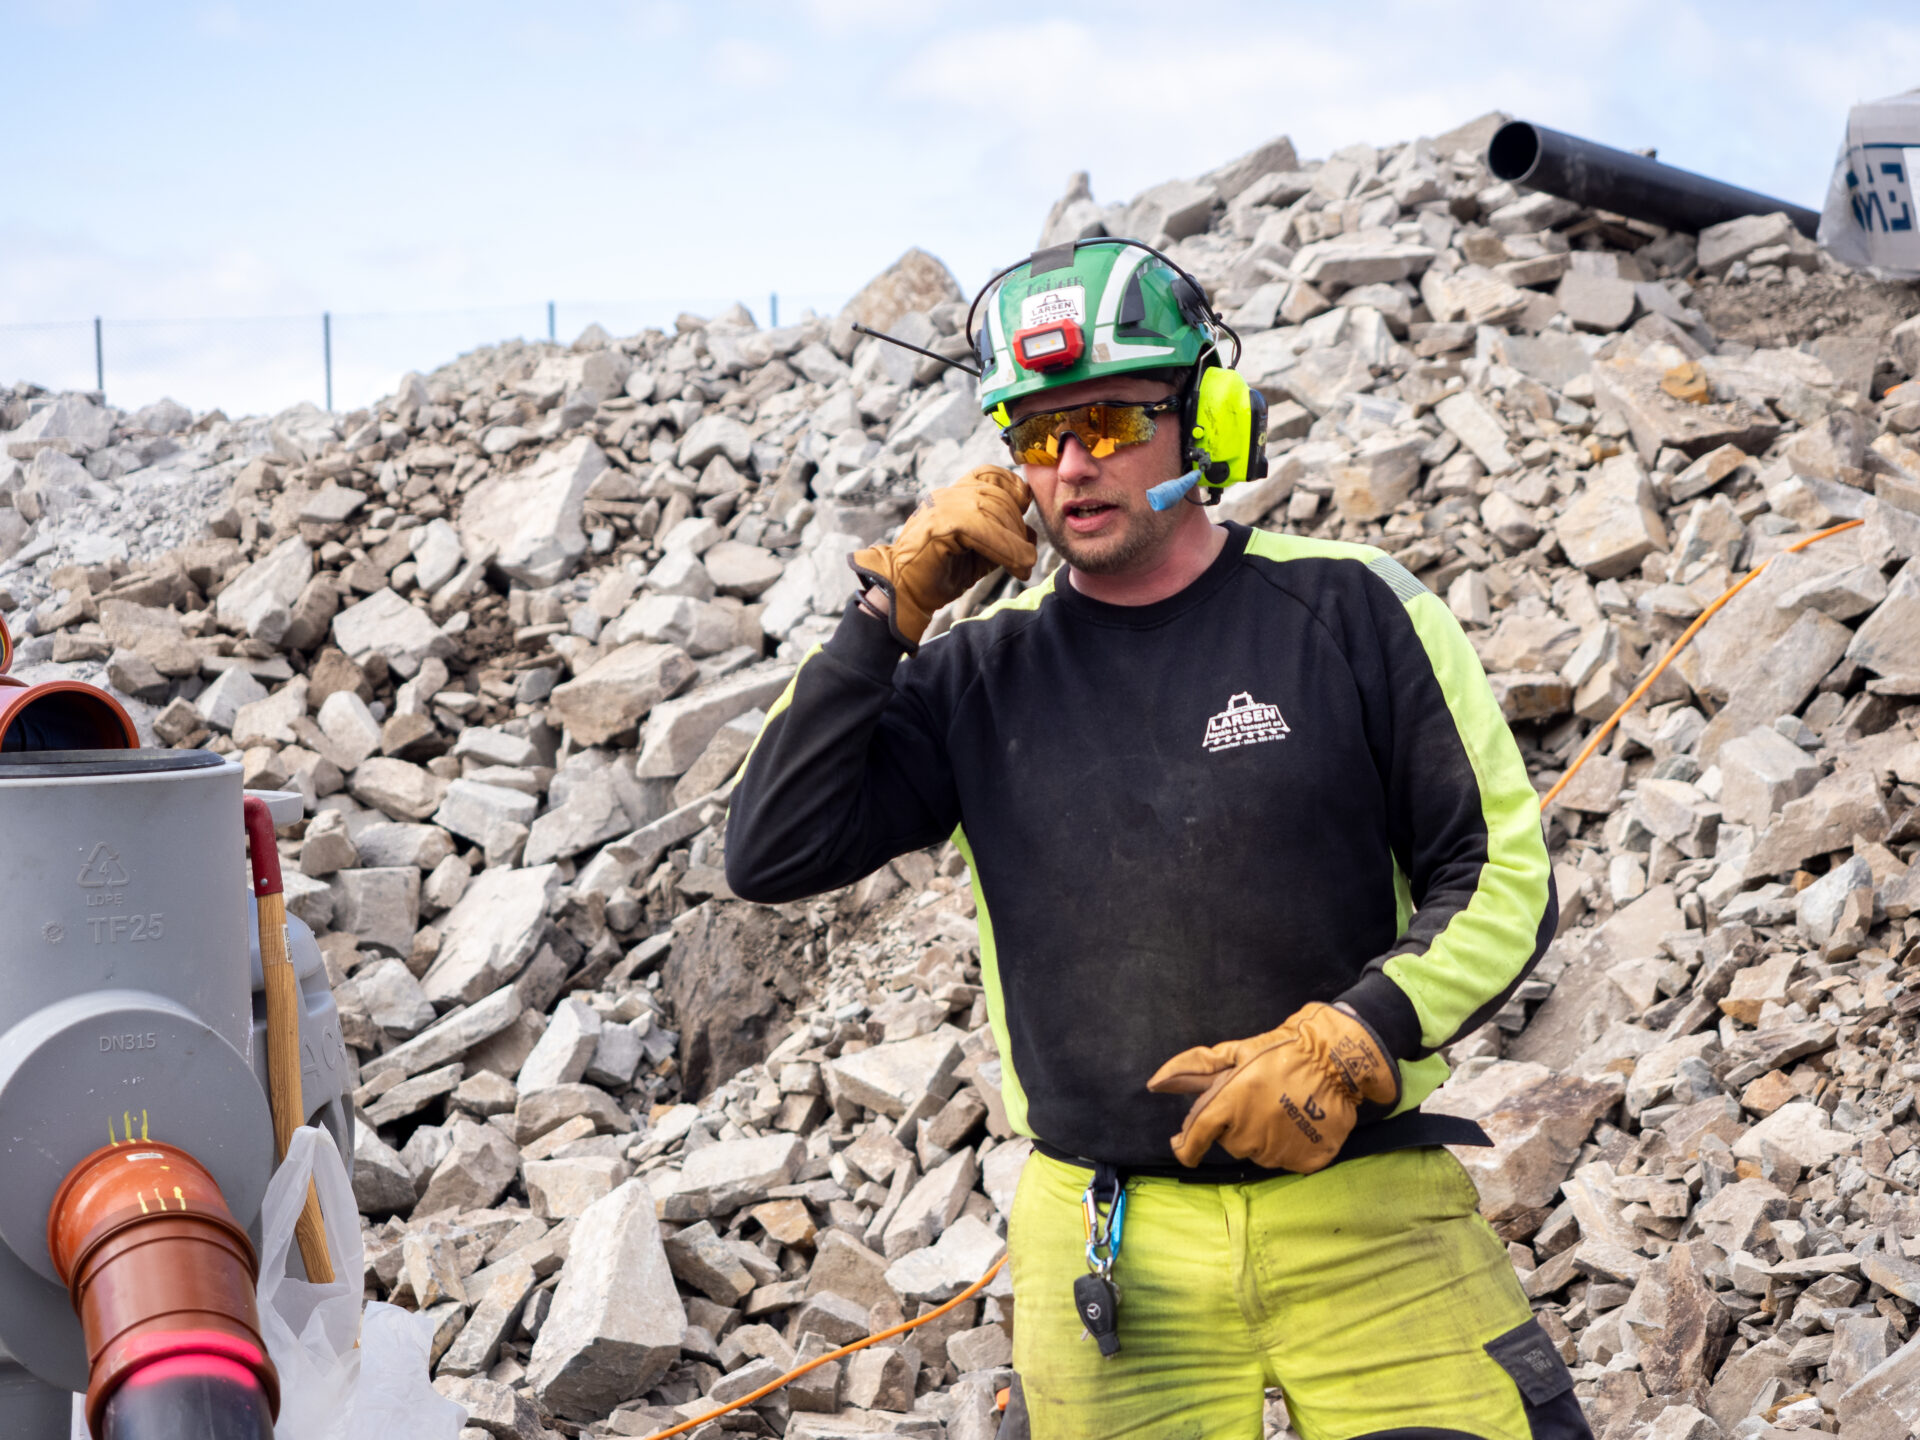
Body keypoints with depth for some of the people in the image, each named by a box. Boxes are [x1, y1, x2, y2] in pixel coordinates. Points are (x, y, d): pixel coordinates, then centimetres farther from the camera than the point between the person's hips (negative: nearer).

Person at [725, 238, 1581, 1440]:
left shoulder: (1347, 610, -1)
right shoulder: (981, 674, 4)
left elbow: (1504, 875, 1)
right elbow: (772, 857, -3)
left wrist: (1351, 1040, -15)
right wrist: (890, 610, -7)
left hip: (1365, 1220, -1)